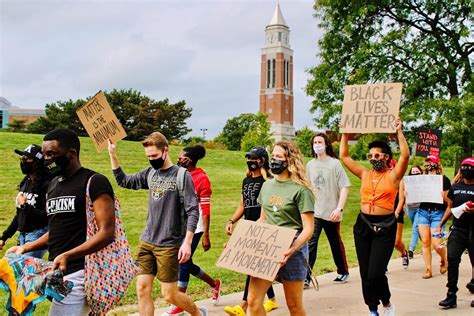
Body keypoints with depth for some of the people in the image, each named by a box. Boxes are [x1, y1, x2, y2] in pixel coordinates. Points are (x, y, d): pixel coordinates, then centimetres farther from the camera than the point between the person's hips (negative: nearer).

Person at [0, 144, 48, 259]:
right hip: (22, 235, 9)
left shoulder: (46, 185, -14)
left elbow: (47, 216, -20)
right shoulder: (26, 183, 13)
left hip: (38, 235, -9)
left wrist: (25, 205, -15)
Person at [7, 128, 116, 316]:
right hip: (57, 272, 7)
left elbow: (106, 233, -16)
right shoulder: (53, 185, 17)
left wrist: (67, 255, -25)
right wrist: (25, 248, 12)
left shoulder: (94, 182, -8)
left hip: (78, 274, -7)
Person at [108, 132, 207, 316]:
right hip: (146, 241, 5)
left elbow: (193, 211, -12)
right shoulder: (150, 173, 6)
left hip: (169, 245, -5)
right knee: (142, 289, 2)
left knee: (169, 295, 2)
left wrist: (187, 242, -18)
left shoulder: (182, 175, -10)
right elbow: (123, 181, 18)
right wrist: (112, 154, 7)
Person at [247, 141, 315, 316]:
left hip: (291, 251, -5)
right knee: (253, 300, -3)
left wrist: (292, 249, -27)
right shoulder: (267, 185, 10)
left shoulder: (300, 189, -9)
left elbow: (308, 229, -12)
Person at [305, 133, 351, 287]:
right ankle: (306, 278, -7)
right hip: (313, 212, 3)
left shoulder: (334, 163, -5)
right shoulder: (310, 165, 8)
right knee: (310, 243, -8)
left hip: (331, 212, -3)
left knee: (336, 243, 13)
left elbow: (345, 187, -8)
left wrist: (339, 208, -17)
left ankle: (343, 272, 32)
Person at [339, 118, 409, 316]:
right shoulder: (364, 174, 8)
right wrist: (345, 134, 5)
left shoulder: (393, 175, -2)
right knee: (365, 273, 8)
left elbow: (405, 155, -17)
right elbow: (344, 156, 9)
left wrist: (399, 131, -16)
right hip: (363, 225, 5)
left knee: (375, 273, -8)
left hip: (385, 227, -4)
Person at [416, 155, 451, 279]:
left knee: (436, 243, -7)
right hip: (423, 211, 4)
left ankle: (444, 260, 25)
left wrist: (443, 196, -22)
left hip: (438, 212, -4)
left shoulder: (444, 179, 0)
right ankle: (428, 269, 11)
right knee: (425, 242, 2)